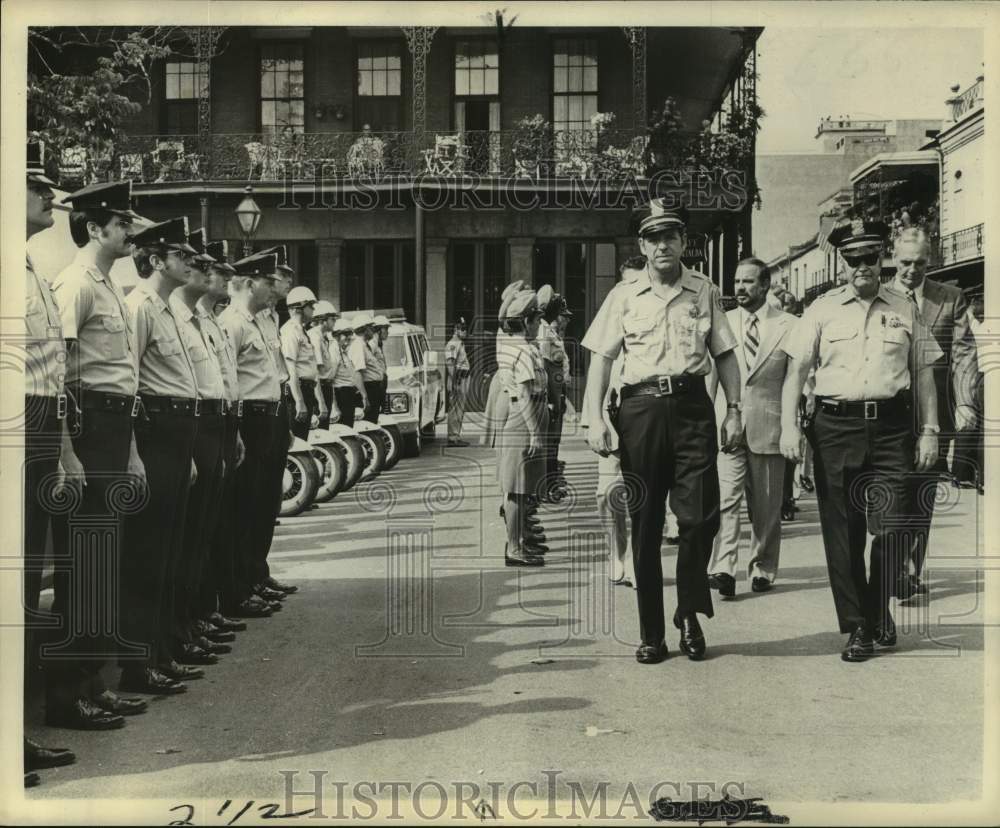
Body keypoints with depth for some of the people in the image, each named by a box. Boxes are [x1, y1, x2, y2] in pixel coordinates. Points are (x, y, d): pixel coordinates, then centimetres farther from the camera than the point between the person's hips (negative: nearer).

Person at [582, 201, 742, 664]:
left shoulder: (705, 293, 11)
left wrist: (734, 410, 4)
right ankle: (651, 633, 13)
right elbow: (601, 359, 5)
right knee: (644, 524, 3)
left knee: (700, 515, -8)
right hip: (641, 407, 0)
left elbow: (725, 355, 13)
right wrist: (595, 418, -4)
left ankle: (690, 615, 13)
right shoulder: (624, 296, 8)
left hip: (692, 405, 0)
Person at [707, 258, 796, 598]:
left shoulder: (788, 326, 3)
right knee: (725, 497, -11)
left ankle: (762, 569, 21)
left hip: (768, 426, -1)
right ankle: (722, 569, -15)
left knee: (766, 506, 8)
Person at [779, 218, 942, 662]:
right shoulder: (822, 310, 7)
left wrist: (929, 431, 8)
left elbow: (923, 374, 14)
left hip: (891, 426, 1)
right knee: (842, 530, 3)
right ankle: (856, 626, 14)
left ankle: (878, 613, 18)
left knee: (891, 526, -5)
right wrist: (789, 426, -7)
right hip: (835, 426, 0)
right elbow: (796, 371, 3)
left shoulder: (904, 310, 12)